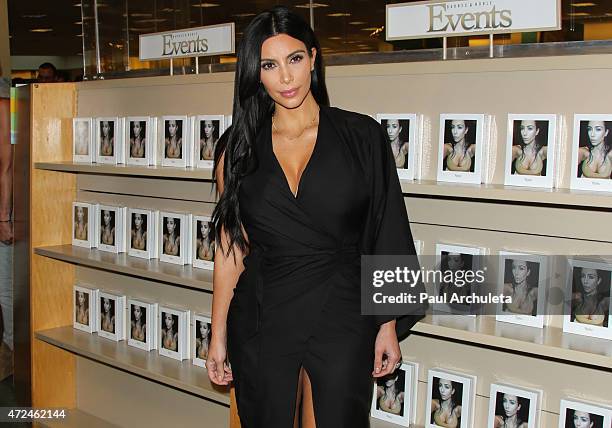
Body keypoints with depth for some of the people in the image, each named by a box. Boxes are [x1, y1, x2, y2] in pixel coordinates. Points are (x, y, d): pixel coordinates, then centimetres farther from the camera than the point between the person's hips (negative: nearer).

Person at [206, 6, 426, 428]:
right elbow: (230, 246, 4)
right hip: (262, 321, 1)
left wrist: (389, 325, -2)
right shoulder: (238, 148, 1)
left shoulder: (362, 135, -3)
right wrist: (219, 335, 4)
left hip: (341, 318, -1)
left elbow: (386, 238, 0)